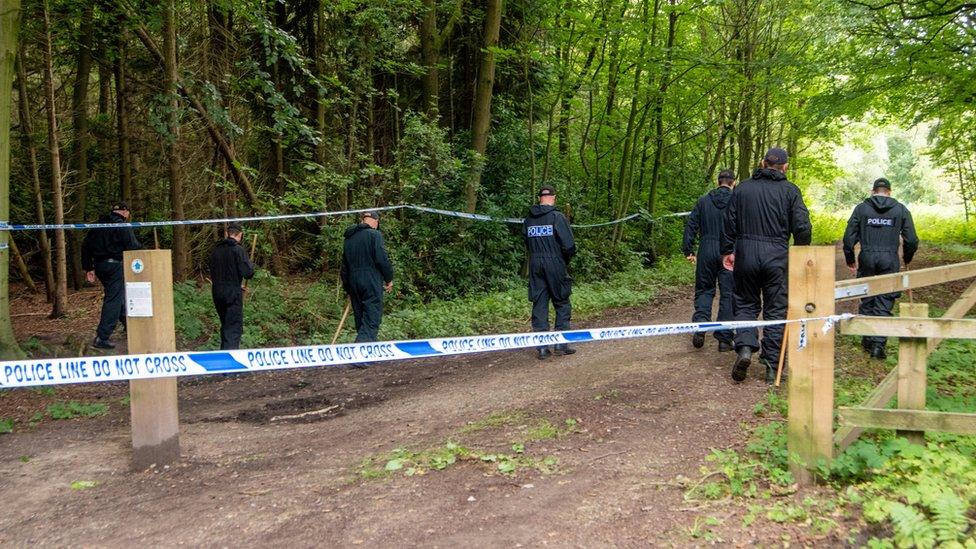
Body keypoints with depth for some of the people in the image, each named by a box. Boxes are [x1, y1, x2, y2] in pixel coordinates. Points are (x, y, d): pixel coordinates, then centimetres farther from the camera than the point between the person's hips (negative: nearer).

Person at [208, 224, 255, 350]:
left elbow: (212, 274, 17)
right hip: (233, 293, -6)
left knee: (225, 325, 19)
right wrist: (251, 265, 5)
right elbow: (247, 273, -17)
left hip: (217, 293, 7)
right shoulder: (238, 249, -12)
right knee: (234, 327, -4)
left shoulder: (216, 250, 9)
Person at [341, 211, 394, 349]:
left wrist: (347, 288, 27)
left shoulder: (349, 238, 16)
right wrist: (389, 279, 0)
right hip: (371, 284, -7)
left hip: (353, 283, 7)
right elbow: (382, 260, -15)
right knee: (372, 321, -8)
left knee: (360, 320, 15)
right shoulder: (374, 235, -7)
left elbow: (344, 266, 20)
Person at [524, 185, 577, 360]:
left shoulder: (528, 220, 6)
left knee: (539, 304, 6)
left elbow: (526, 243, 8)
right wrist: (566, 259, 7)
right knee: (562, 303, 9)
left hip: (535, 265, 4)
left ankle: (542, 347, 6)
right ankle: (561, 343, 6)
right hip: (555, 264, -4)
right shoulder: (557, 217, -9)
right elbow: (569, 245, -11)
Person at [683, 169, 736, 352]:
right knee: (727, 294, 5)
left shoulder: (703, 201, 6)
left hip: (706, 253, 2)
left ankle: (700, 325, -9)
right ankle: (724, 339, 7)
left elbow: (691, 225, 4)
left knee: (704, 290, 14)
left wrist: (688, 250, 7)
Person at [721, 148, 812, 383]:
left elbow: (729, 223, 7)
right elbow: (802, 227, -5)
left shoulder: (743, 188, 6)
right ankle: (772, 365, 10)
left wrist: (727, 250, 18)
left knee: (746, 304, 14)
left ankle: (744, 347, -8)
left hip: (746, 254, 1)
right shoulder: (790, 191, 0)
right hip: (777, 256, -1)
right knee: (775, 310, 7)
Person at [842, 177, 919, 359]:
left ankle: (867, 340, 20)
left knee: (867, 300, 13)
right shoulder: (901, 209, 5)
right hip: (890, 260, -1)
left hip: (866, 259, 1)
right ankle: (878, 344, -4)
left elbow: (849, 237, 2)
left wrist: (850, 260, 15)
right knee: (884, 303, 1)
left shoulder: (861, 208, 5)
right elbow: (911, 240, 3)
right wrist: (907, 258, 22)